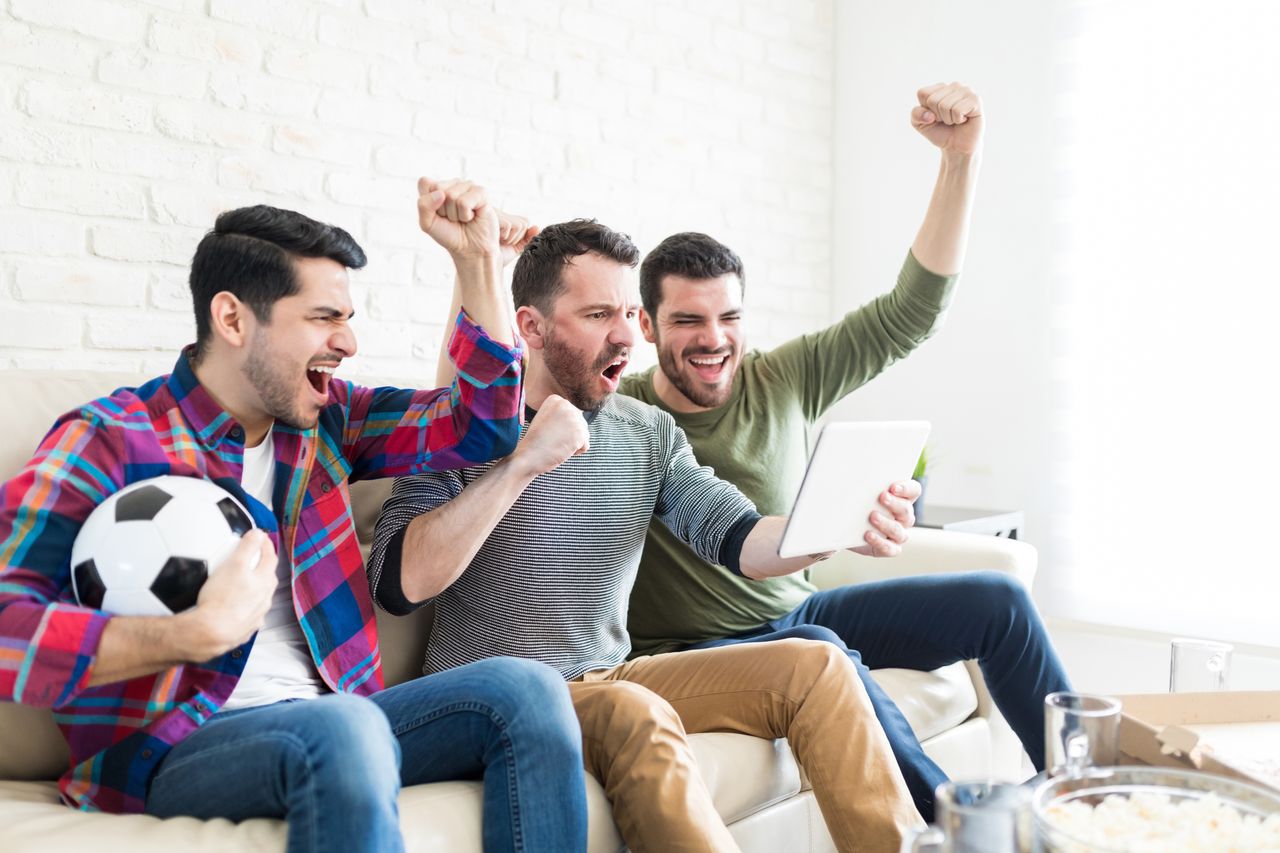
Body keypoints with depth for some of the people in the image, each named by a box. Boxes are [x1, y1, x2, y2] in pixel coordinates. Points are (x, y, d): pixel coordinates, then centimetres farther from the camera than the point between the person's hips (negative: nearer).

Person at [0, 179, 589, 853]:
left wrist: (480, 263, 6)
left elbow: (480, 429, 10)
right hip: (168, 749, -5)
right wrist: (204, 631, -26)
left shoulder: (322, 417, 11)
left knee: (527, 690, -16)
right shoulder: (109, 441, -6)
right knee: (342, 728, -38)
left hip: (321, 729, 6)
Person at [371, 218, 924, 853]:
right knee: (635, 712, -35)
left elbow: (737, 539, -3)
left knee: (816, 668, -8)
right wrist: (522, 465, -29)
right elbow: (399, 585, -21)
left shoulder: (650, 432, 8)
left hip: (611, 677, 6)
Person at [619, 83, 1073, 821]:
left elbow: (911, 312, -6)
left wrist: (961, 158, -13)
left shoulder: (782, 381, -2)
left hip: (798, 613, 6)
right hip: (693, 651, -5)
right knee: (821, 650, -37)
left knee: (996, 599, -1)